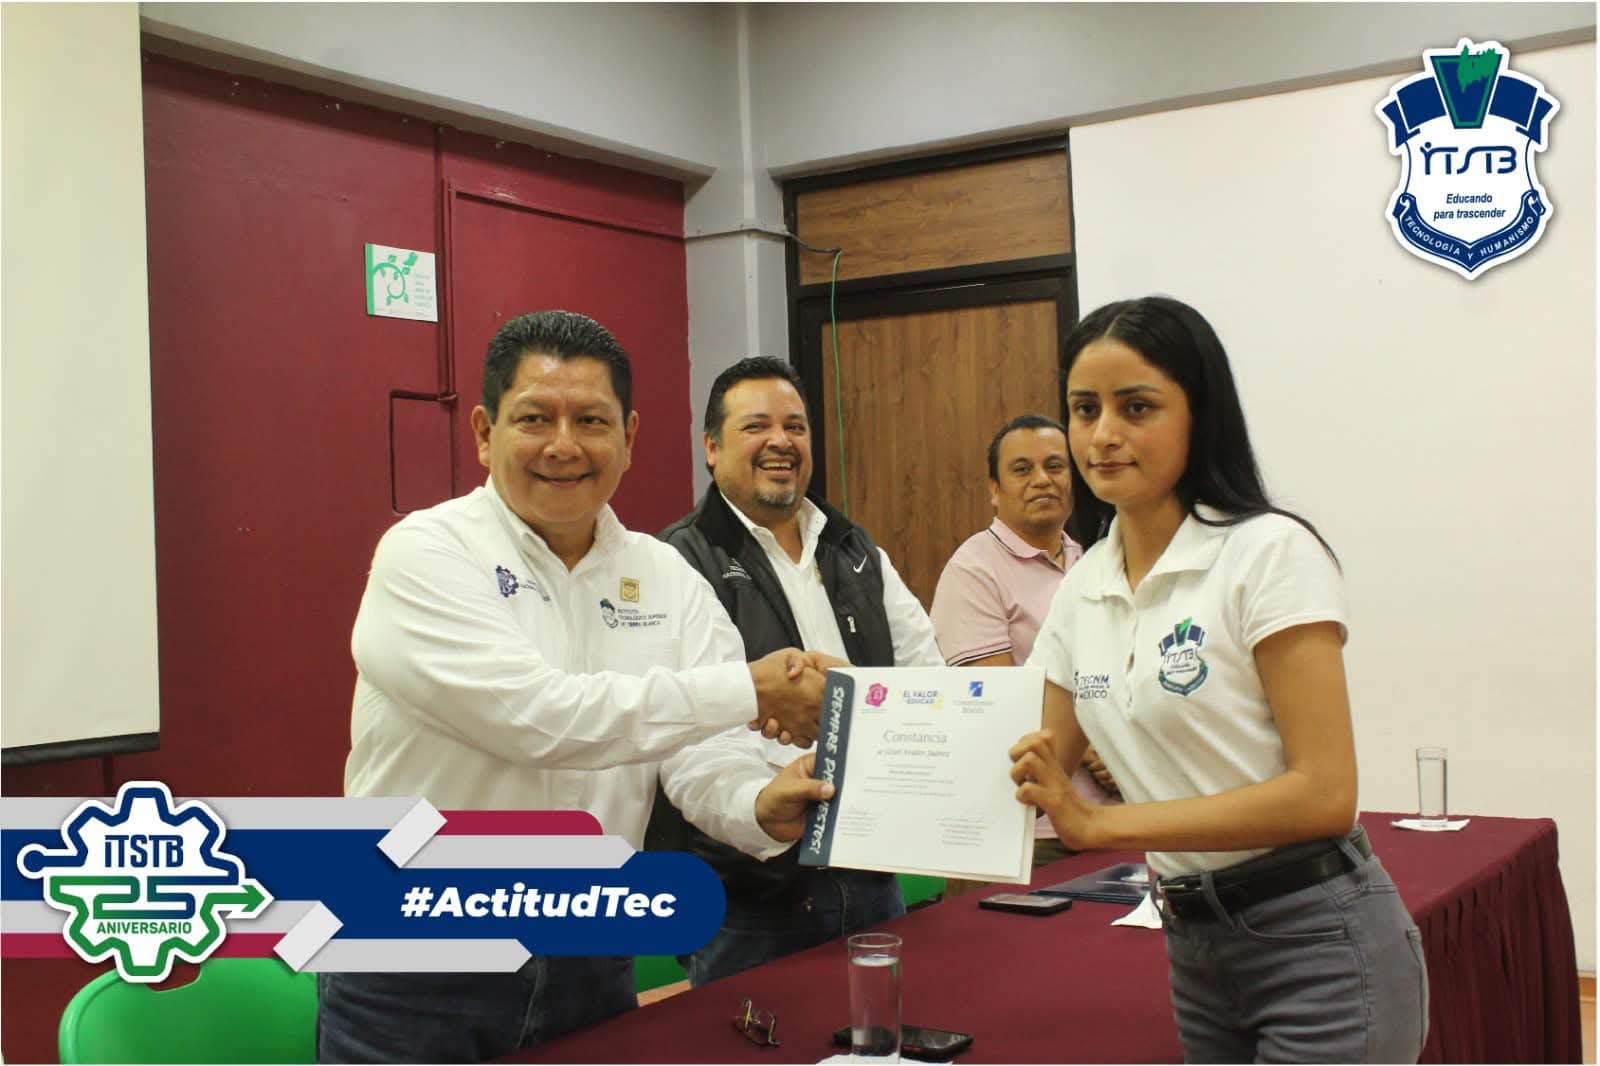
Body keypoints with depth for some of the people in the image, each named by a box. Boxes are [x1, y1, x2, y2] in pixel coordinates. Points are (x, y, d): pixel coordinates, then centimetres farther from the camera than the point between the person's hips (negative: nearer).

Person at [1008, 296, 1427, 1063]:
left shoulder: (1269, 552, -14)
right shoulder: (1082, 587, 5)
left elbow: (1323, 794, -20)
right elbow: (1045, 768, 9)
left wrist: (1098, 824, -22)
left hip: (1319, 947, -6)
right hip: (1192, 946, 6)